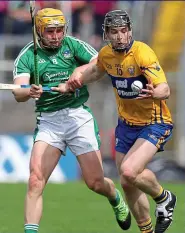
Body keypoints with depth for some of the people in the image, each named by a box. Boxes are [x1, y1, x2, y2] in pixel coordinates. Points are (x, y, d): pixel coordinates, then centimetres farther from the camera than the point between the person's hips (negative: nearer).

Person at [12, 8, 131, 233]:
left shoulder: (73, 45, 0)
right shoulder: (27, 56, -2)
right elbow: (18, 93, -15)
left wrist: (81, 70, -23)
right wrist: (29, 92, -38)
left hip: (79, 116, 0)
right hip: (47, 120, 0)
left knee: (95, 183, 3)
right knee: (35, 180, -17)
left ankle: (116, 199, 37)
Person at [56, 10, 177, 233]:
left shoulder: (142, 53, -24)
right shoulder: (106, 54, -3)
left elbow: (165, 89, -33)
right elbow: (96, 70, 22)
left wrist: (153, 93, -54)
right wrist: (72, 83, 10)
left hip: (154, 124, -7)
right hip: (126, 123, 7)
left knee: (129, 172, -26)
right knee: (128, 184, 7)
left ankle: (163, 198, 4)